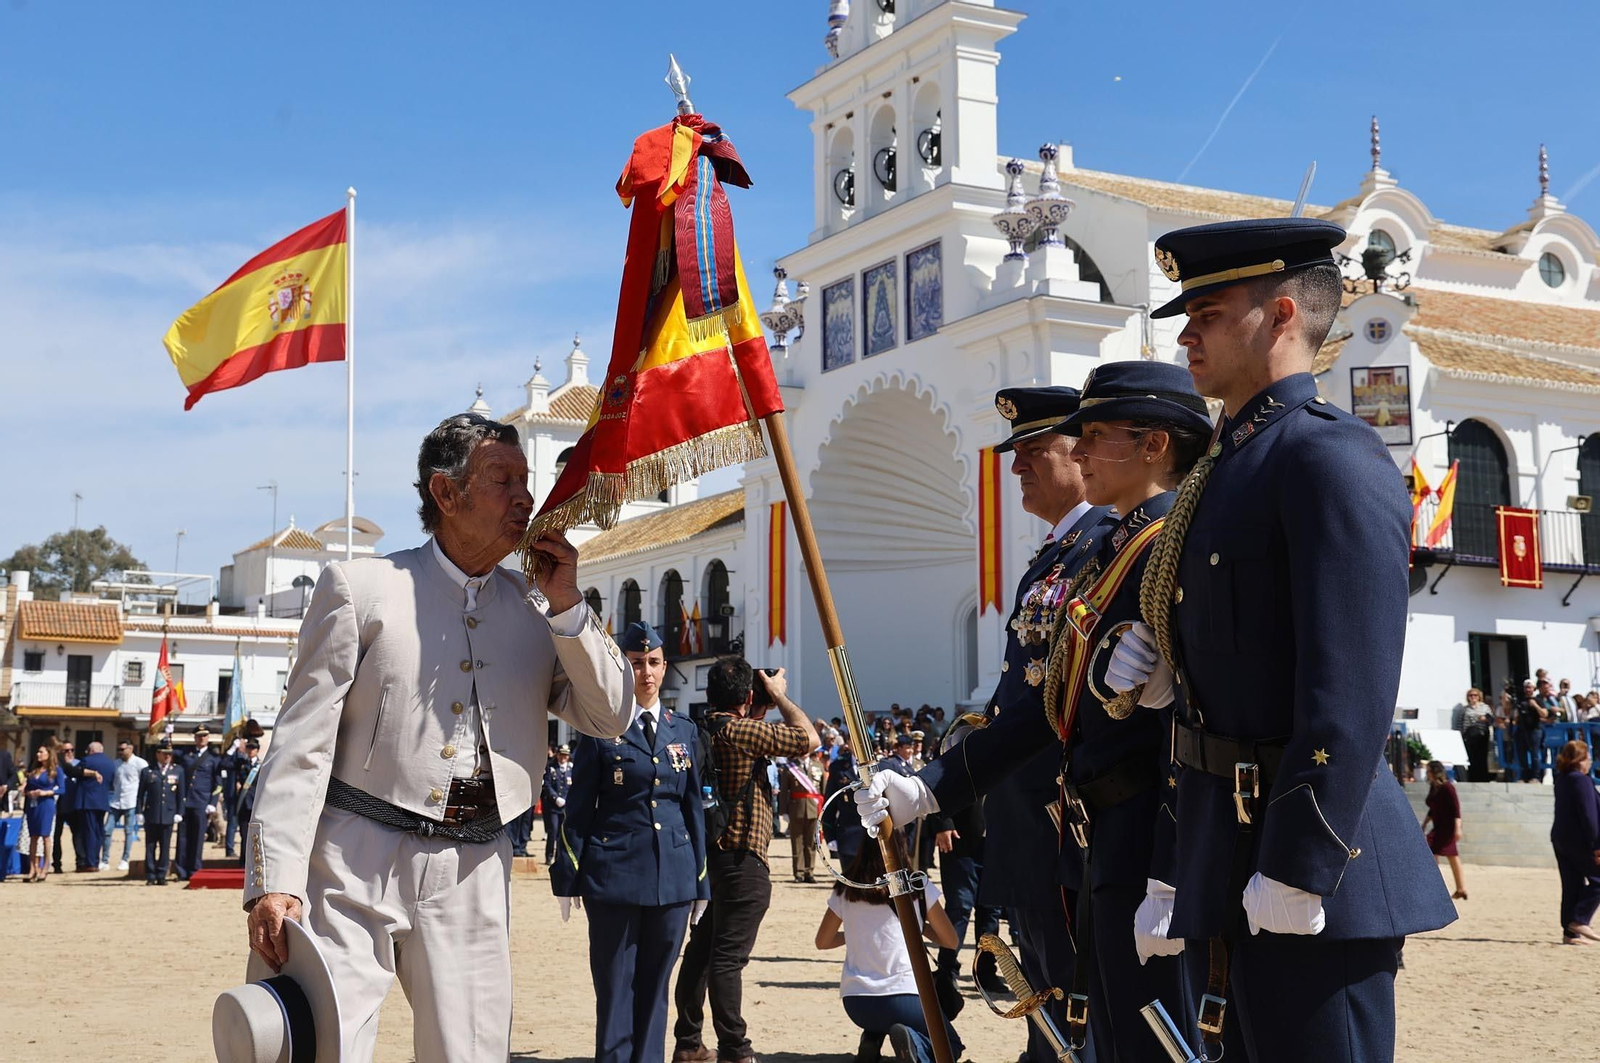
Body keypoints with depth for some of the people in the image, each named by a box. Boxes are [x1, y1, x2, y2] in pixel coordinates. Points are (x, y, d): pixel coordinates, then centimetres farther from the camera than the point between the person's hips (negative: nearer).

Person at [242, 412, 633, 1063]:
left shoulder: (536, 611, 12)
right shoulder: (361, 587, 1)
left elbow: (611, 718, 9)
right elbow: (301, 741, -3)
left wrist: (566, 607, -2)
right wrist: (274, 881, -12)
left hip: (474, 875, 4)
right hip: (357, 862, -3)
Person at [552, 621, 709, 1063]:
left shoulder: (685, 732, 11)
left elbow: (694, 808, 13)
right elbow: (578, 809, 0)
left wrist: (700, 880, 11)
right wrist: (567, 876, -3)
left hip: (673, 877, 3)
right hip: (614, 873, -3)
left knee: (654, 987, 9)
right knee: (616, 989, 1)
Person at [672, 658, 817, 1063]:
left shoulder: (701, 732, 8)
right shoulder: (742, 732, -17)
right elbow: (807, 738, -15)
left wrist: (760, 710, 17)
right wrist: (779, 695, -4)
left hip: (708, 854, 9)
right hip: (742, 861, -9)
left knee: (701, 950, 15)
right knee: (728, 957, -7)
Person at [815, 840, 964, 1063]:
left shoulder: (845, 890, 6)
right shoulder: (918, 887, -2)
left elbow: (822, 942, 18)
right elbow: (951, 941, 9)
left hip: (854, 1002, 4)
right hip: (902, 997, -4)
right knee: (951, 1045, 20)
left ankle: (872, 1038, 6)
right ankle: (914, 1043, -12)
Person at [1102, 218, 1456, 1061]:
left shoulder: (1332, 457, -15)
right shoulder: (1233, 464, 15)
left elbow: (1351, 691, -22)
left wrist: (1295, 871, -23)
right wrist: (1157, 661, 1)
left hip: (1302, 840, -9)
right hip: (1226, 839, 9)